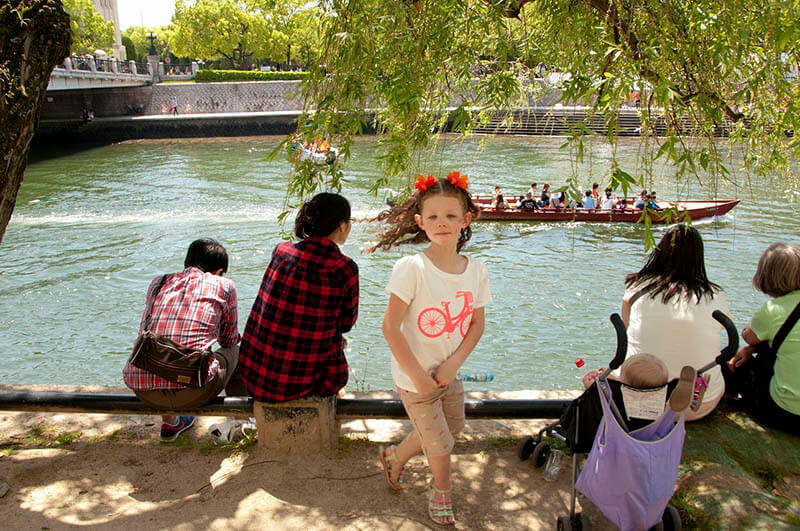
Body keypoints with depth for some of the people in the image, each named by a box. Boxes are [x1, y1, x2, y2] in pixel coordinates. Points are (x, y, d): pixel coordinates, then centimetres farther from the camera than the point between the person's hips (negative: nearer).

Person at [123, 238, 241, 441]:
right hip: (193, 393, -4)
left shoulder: (158, 282, 18)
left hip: (142, 391, 4)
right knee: (235, 351, 25)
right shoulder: (224, 285, 9)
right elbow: (229, 340, 21)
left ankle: (169, 423, 39)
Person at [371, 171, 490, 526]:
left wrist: (453, 363, -12)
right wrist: (419, 377, -19)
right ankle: (441, 494, 43)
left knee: (451, 427, 23)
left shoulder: (476, 271, -8)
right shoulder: (411, 268, -24)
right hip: (414, 377, -5)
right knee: (441, 445, 9)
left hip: (449, 372, 5)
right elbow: (390, 328, -22)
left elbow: (477, 324, 3)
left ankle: (395, 457, 50)